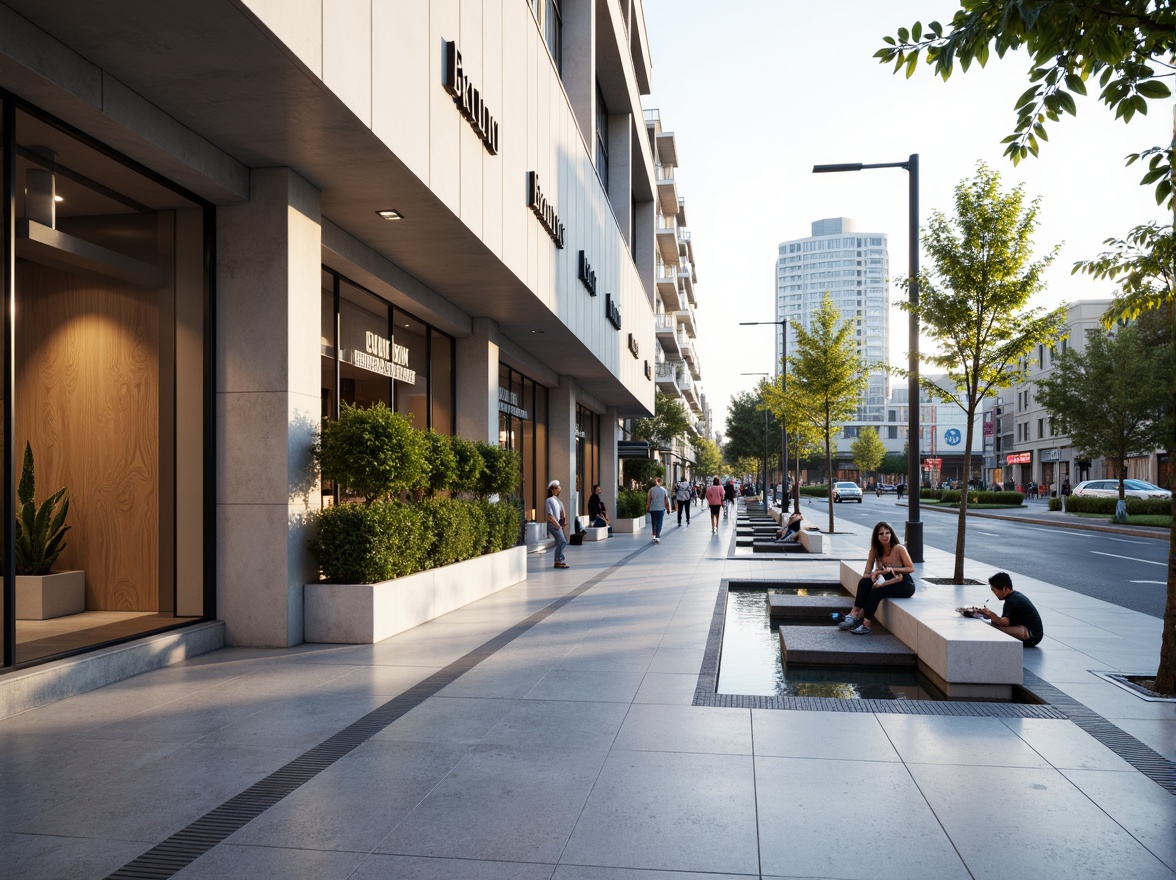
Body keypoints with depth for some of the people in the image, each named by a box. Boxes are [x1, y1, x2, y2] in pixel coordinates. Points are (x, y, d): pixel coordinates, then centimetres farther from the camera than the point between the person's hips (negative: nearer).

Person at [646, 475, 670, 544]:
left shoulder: (651, 490, -2)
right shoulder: (664, 490, 0)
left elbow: (649, 500, -4)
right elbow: (666, 500, 2)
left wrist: (647, 507, 3)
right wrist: (668, 509, 10)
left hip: (652, 509, 1)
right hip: (661, 509, -1)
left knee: (654, 523, 14)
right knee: (659, 523, -2)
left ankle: (654, 536, 19)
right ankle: (657, 537, -15)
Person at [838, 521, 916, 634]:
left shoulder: (899, 549, -15)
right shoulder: (875, 550, 0)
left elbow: (911, 568, -11)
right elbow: (866, 573, -4)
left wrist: (892, 569, -22)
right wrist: (876, 573, -26)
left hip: (905, 585, -5)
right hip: (888, 581, 5)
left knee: (876, 591, -30)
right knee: (864, 582, -22)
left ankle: (867, 625, -24)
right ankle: (854, 614, -25)